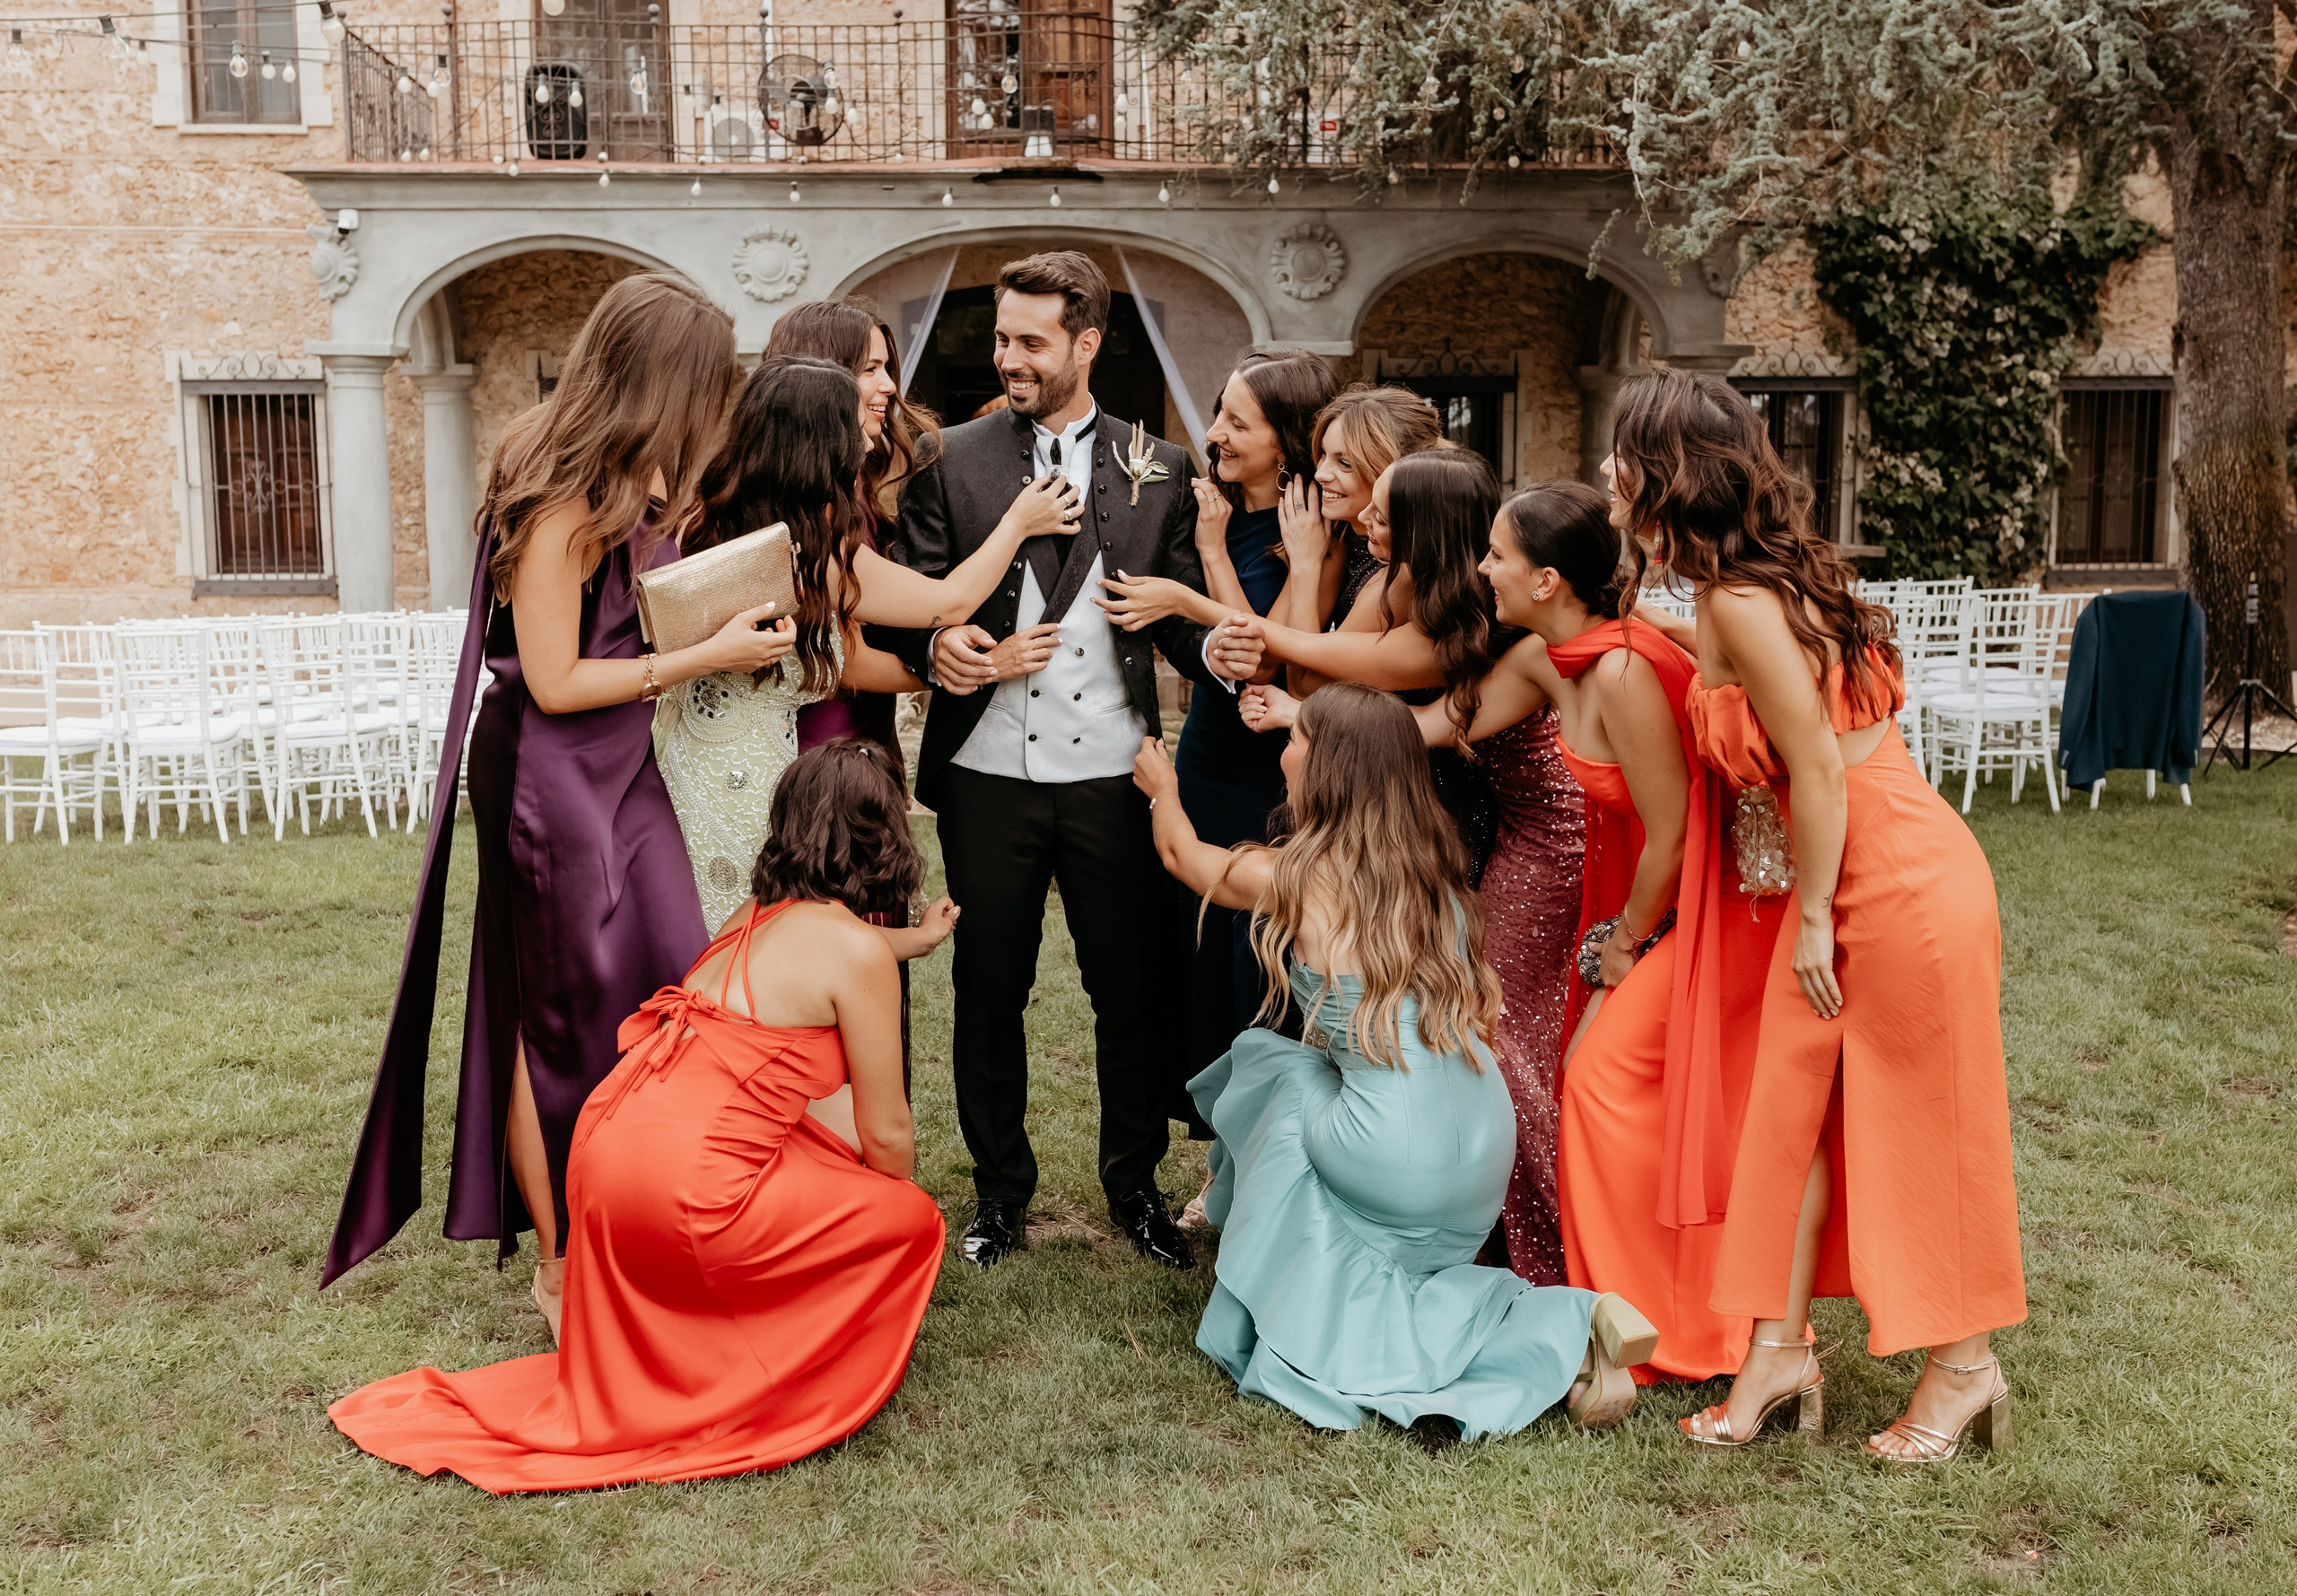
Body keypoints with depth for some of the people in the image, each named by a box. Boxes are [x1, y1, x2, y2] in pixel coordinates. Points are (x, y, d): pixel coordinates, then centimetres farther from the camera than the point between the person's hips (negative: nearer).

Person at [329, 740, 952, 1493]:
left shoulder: (757, 919, 15)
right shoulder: (858, 953, -8)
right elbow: (887, 1136, -1)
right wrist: (891, 1208, 19)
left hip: (605, 1149, 8)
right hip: (686, 1192, -8)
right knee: (912, 1221, 7)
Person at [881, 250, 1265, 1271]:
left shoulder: (1158, 470, 6)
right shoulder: (952, 460, 4)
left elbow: (1178, 611, 5)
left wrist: (1214, 651, -17)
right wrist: (938, 649, -20)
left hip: (1113, 774, 0)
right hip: (990, 773, 0)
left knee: (1133, 992, 8)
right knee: (989, 991, 11)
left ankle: (1135, 1185, 28)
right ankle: (1000, 1187, 29)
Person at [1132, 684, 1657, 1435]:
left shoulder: (1292, 879, -9)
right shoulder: (1435, 867, 5)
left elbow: (1182, 853, 13)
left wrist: (1162, 787, 35)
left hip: (1399, 1159, -6)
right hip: (1487, 1139, 6)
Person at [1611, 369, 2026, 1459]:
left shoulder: (1740, 602, -22)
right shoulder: (1739, 582, 6)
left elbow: (1820, 769, -21)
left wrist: (1813, 916, -13)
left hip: (1903, 878, -9)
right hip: (1840, 878, 9)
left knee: (1923, 1128, 5)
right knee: (1794, 1106, 10)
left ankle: (1964, 1369, 21)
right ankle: (1781, 1348, 19)